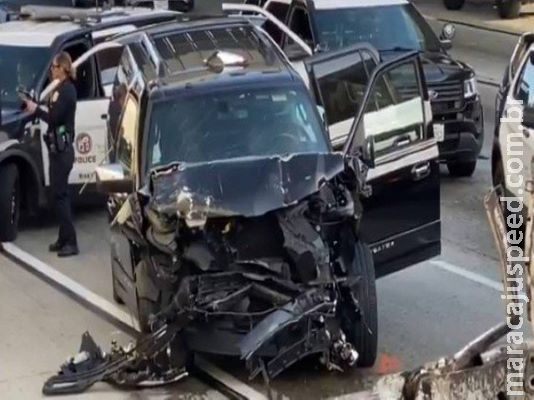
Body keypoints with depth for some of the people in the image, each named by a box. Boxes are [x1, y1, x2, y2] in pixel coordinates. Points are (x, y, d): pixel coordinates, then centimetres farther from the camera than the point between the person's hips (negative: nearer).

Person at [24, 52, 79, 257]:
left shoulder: (66, 90, -15)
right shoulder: (61, 88, 15)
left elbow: (54, 118, -20)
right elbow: (54, 114, 12)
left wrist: (36, 110, -10)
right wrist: (36, 108, 3)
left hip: (62, 149, -10)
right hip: (58, 147, 10)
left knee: (60, 194, -9)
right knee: (59, 193, 13)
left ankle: (70, 242, -8)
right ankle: (64, 239, 20)